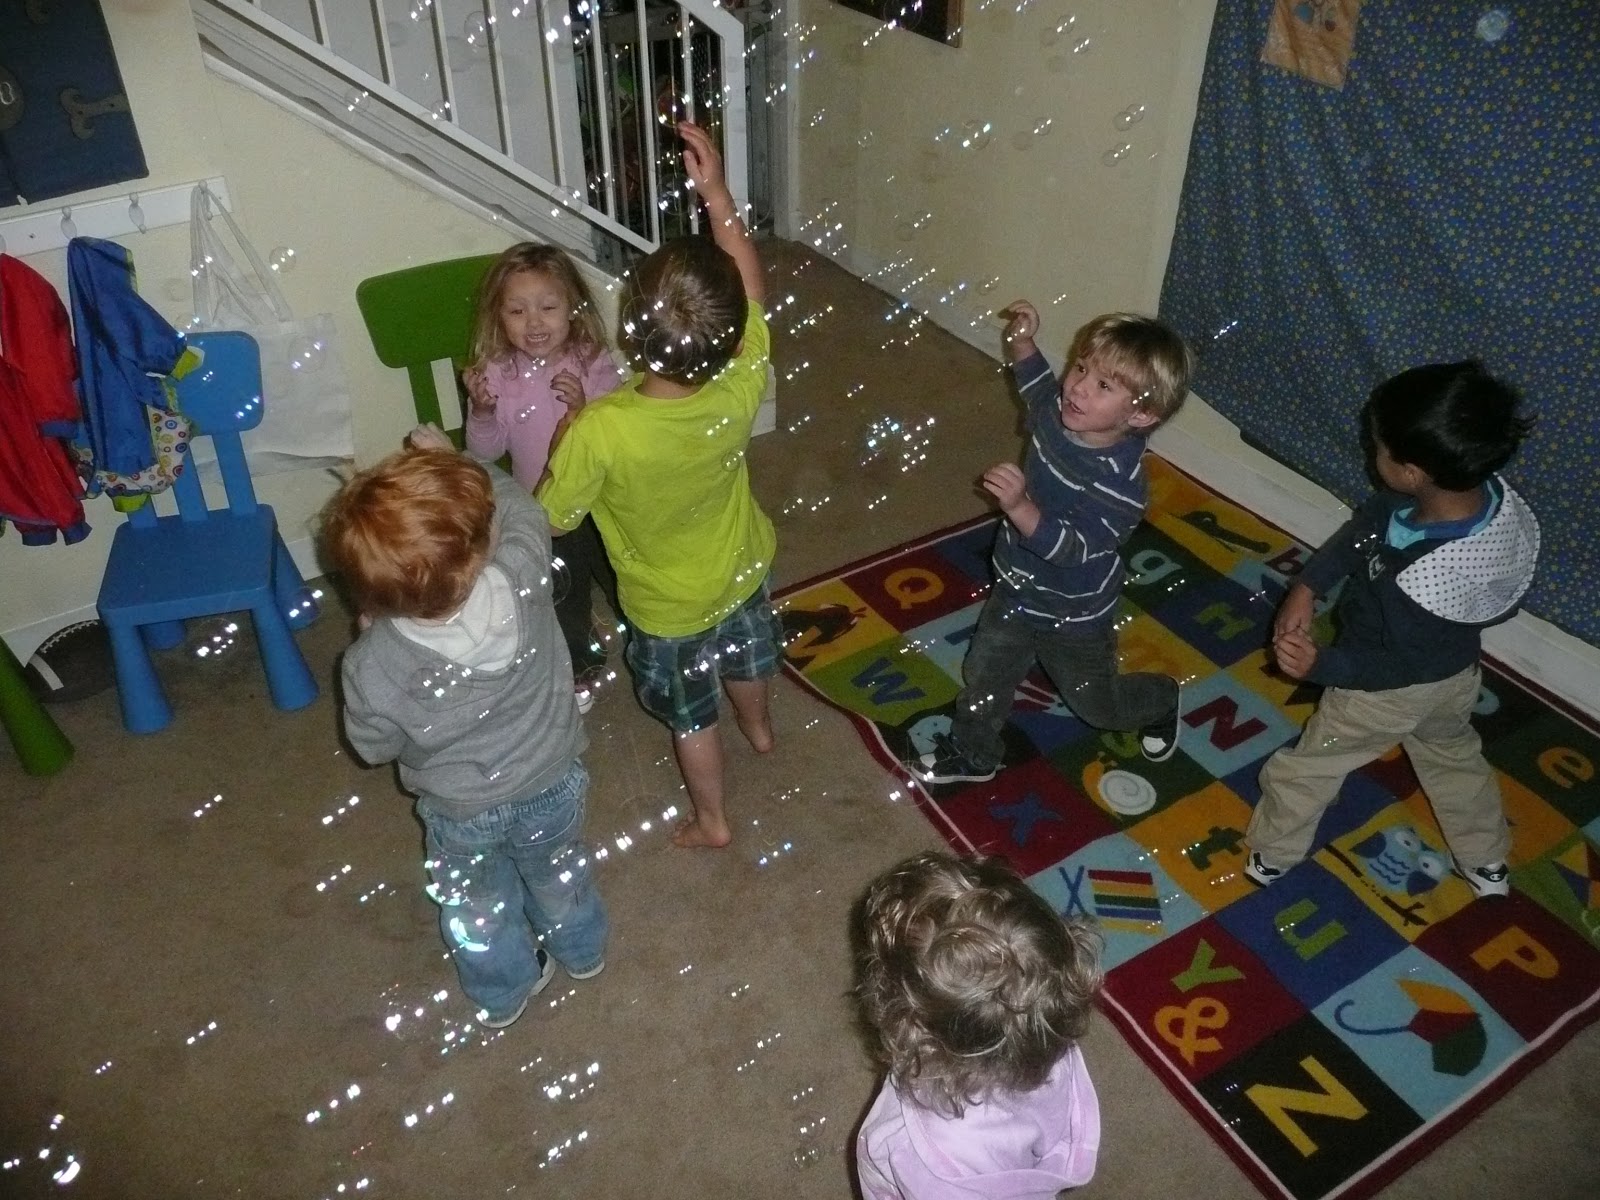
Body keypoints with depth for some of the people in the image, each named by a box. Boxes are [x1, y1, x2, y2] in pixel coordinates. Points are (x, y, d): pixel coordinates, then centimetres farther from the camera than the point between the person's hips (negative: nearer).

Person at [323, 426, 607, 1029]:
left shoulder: (372, 666, -37)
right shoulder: (522, 577, -36)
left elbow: (376, 747, -13)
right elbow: (520, 507, -11)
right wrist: (456, 465, -1)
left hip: (462, 811, -1)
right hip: (551, 781, 2)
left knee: (478, 905, 31)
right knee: (558, 871, 33)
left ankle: (505, 992, 58)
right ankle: (582, 950, 62)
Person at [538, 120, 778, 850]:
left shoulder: (600, 431, -41)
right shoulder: (742, 385, -32)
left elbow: (551, 519, -21)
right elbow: (748, 282, -12)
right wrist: (716, 193, -15)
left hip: (668, 605, -4)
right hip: (741, 571, 4)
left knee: (689, 714, 23)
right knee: (744, 661, 36)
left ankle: (712, 822, 47)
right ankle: (758, 729, 67)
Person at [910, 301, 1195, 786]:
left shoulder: (1121, 483, -37)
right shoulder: (1060, 413, -16)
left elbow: (1071, 549, -39)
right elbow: (1038, 385, 9)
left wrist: (1019, 507, -54)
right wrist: (1021, 341, -5)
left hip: (1074, 617, -5)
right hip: (1016, 590, 6)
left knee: (1096, 704, 22)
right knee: (983, 678, 20)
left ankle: (1161, 700, 54)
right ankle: (972, 755, 46)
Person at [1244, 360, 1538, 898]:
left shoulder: (1421, 583, -46)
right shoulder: (1486, 490, -24)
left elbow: (1401, 665, -27)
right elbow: (1366, 522, -12)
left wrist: (1319, 664, -21)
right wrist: (1307, 586, -15)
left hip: (1389, 693, -7)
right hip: (1457, 675, 7)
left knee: (1304, 769, 19)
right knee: (1453, 755, 34)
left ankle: (1270, 856, 45)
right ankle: (1488, 865, 55)